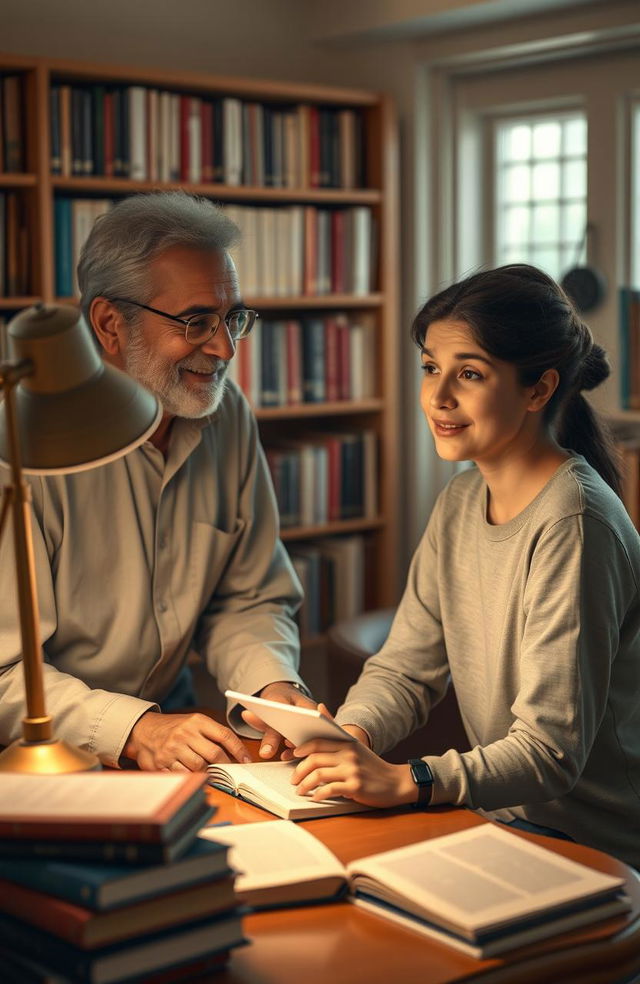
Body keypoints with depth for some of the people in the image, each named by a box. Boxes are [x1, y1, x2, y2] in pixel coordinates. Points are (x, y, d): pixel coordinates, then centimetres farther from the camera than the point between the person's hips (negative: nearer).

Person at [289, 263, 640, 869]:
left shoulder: (572, 525, -22)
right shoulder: (462, 501, 6)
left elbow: (553, 747, -25)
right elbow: (406, 666, 6)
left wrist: (405, 780, -36)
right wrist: (348, 733, -14)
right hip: (504, 816, 7)